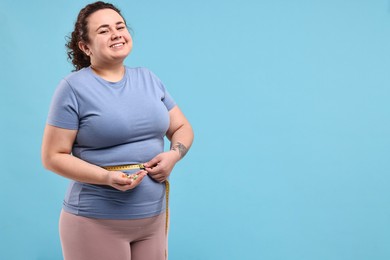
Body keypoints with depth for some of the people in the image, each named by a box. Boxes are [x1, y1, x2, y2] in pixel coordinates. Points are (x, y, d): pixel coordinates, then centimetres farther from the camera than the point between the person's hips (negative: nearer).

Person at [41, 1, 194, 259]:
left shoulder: (149, 78, 9)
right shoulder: (73, 88, -7)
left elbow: (183, 128, 15)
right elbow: (52, 156, -9)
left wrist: (174, 154, -8)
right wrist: (107, 177, -21)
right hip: (95, 220, -5)